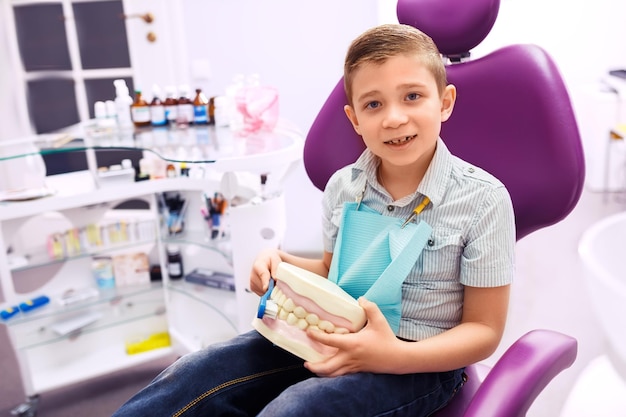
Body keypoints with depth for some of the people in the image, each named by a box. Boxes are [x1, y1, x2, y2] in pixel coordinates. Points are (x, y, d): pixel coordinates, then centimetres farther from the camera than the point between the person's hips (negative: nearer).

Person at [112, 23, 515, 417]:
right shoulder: (342, 186, 0)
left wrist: (396, 356, -25)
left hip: (421, 360, -3)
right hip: (337, 338, 4)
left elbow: (483, 331, -9)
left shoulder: (483, 199, -13)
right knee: (193, 377, -13)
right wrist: (284, 264, -5)